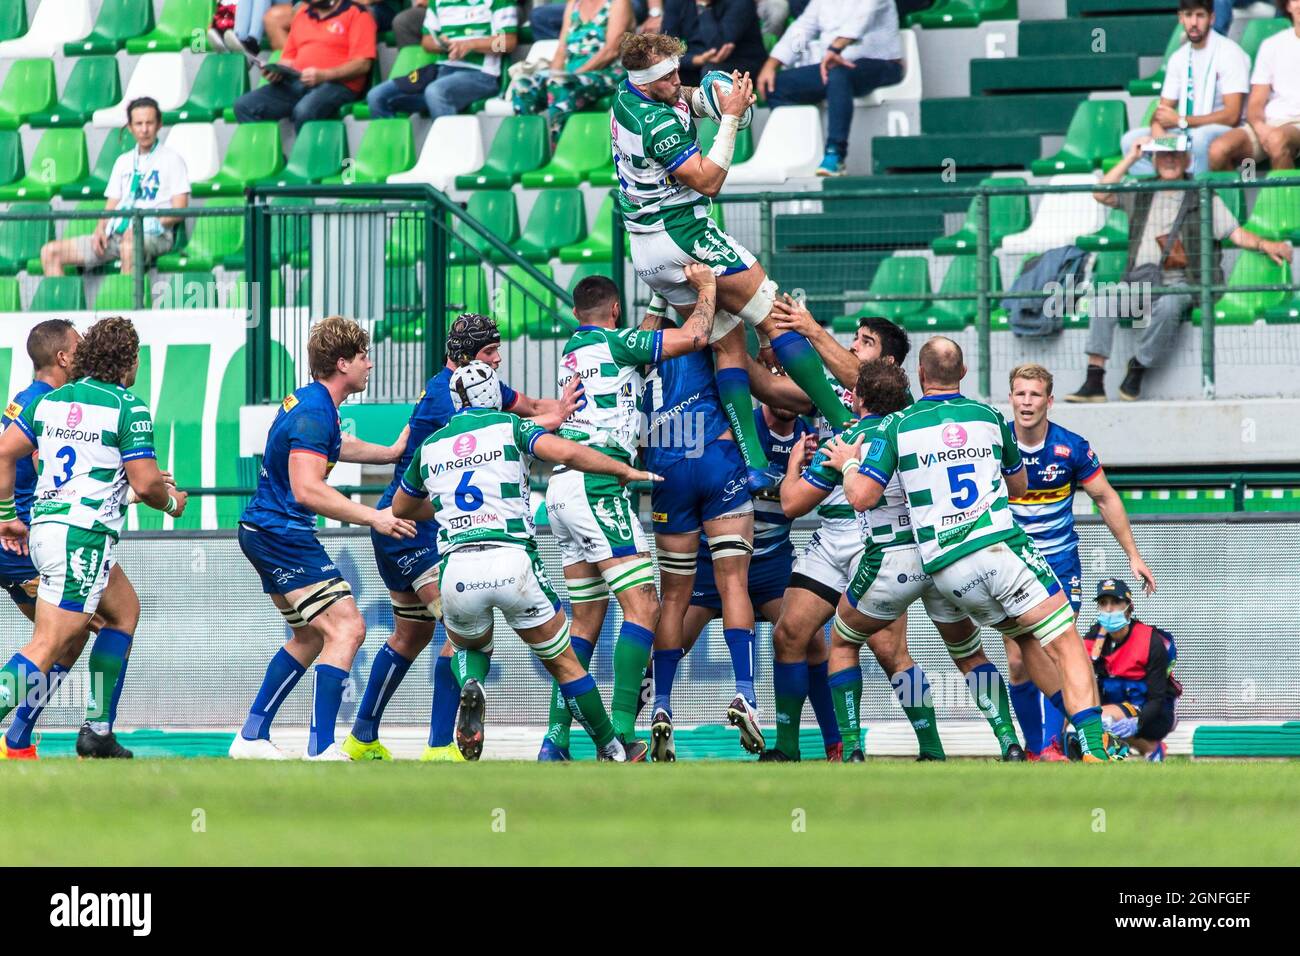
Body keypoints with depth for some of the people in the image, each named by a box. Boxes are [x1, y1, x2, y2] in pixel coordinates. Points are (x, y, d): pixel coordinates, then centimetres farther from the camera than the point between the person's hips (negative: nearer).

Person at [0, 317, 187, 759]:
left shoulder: (51, 399, 12)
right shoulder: (128, 408, -8)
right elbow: (146, 484, -12)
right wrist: (172, 503, 10)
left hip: (43, 526, 8)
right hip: (83, 536, -8)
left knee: (125, 609, 25)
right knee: (47, 649, -10)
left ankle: (98, 729, 19)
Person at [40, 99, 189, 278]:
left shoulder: (172, 160, 8)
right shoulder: (123, 161, 25)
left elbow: (179, 210, -1)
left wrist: (152, 222, -18)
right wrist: (100, 228, 1)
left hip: (154, 236, -7)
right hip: (115, 235, 7)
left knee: (131, 239, -44)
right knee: (50, 252, -4)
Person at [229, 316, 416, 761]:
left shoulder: (309, 402, 12)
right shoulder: (314, 414, -20)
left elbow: (335, 445, 35)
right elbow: (306, 489, -30)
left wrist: (390, 453, 43)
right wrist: (373, 517, -28)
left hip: (264, 532, 11)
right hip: (283, 535, -11)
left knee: (311, 637, 20)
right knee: (346, 628, -14)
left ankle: (252, 737, 22)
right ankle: (321, 750, -22)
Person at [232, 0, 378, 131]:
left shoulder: (356, 14, 3)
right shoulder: (302, 14, 23)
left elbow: (363, 64, -7)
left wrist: (323, 75, -19)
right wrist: (276, 71, 2)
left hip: (338, 84, -6)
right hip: (295, 82, 6)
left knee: (304, 110, -38)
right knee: (244, 106, -16)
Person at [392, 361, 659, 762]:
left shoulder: (430, 446, 17)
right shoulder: (508, 427, 7)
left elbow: (400, 509, 33)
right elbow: (565, 452, -11)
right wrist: (624, 470, 2)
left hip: (457, 570, 2)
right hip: (514, 562, -2)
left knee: (469, 648, 30)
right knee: (564, 663, 15)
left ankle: (470, 687, -4)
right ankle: (610, 750, 20)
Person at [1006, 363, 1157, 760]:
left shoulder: (1072, 448, -10)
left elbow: (1106, 498, 3)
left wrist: (1133, 556, 4)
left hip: (1061, 562, -1)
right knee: (1019, 663, -3)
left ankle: (1051, 745, -15)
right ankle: (1034, 747, 10)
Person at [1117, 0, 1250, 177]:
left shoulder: (1230, 53, -10)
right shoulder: (1179, 58, 11)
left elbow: (1231, 115, -16)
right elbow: (1164, 108, 12)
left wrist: (1181, 121, -13)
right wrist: (1157, 126, -14)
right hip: (1187, 131, 7)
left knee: (1198, 137, -39)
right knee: (1131, 140, -10)